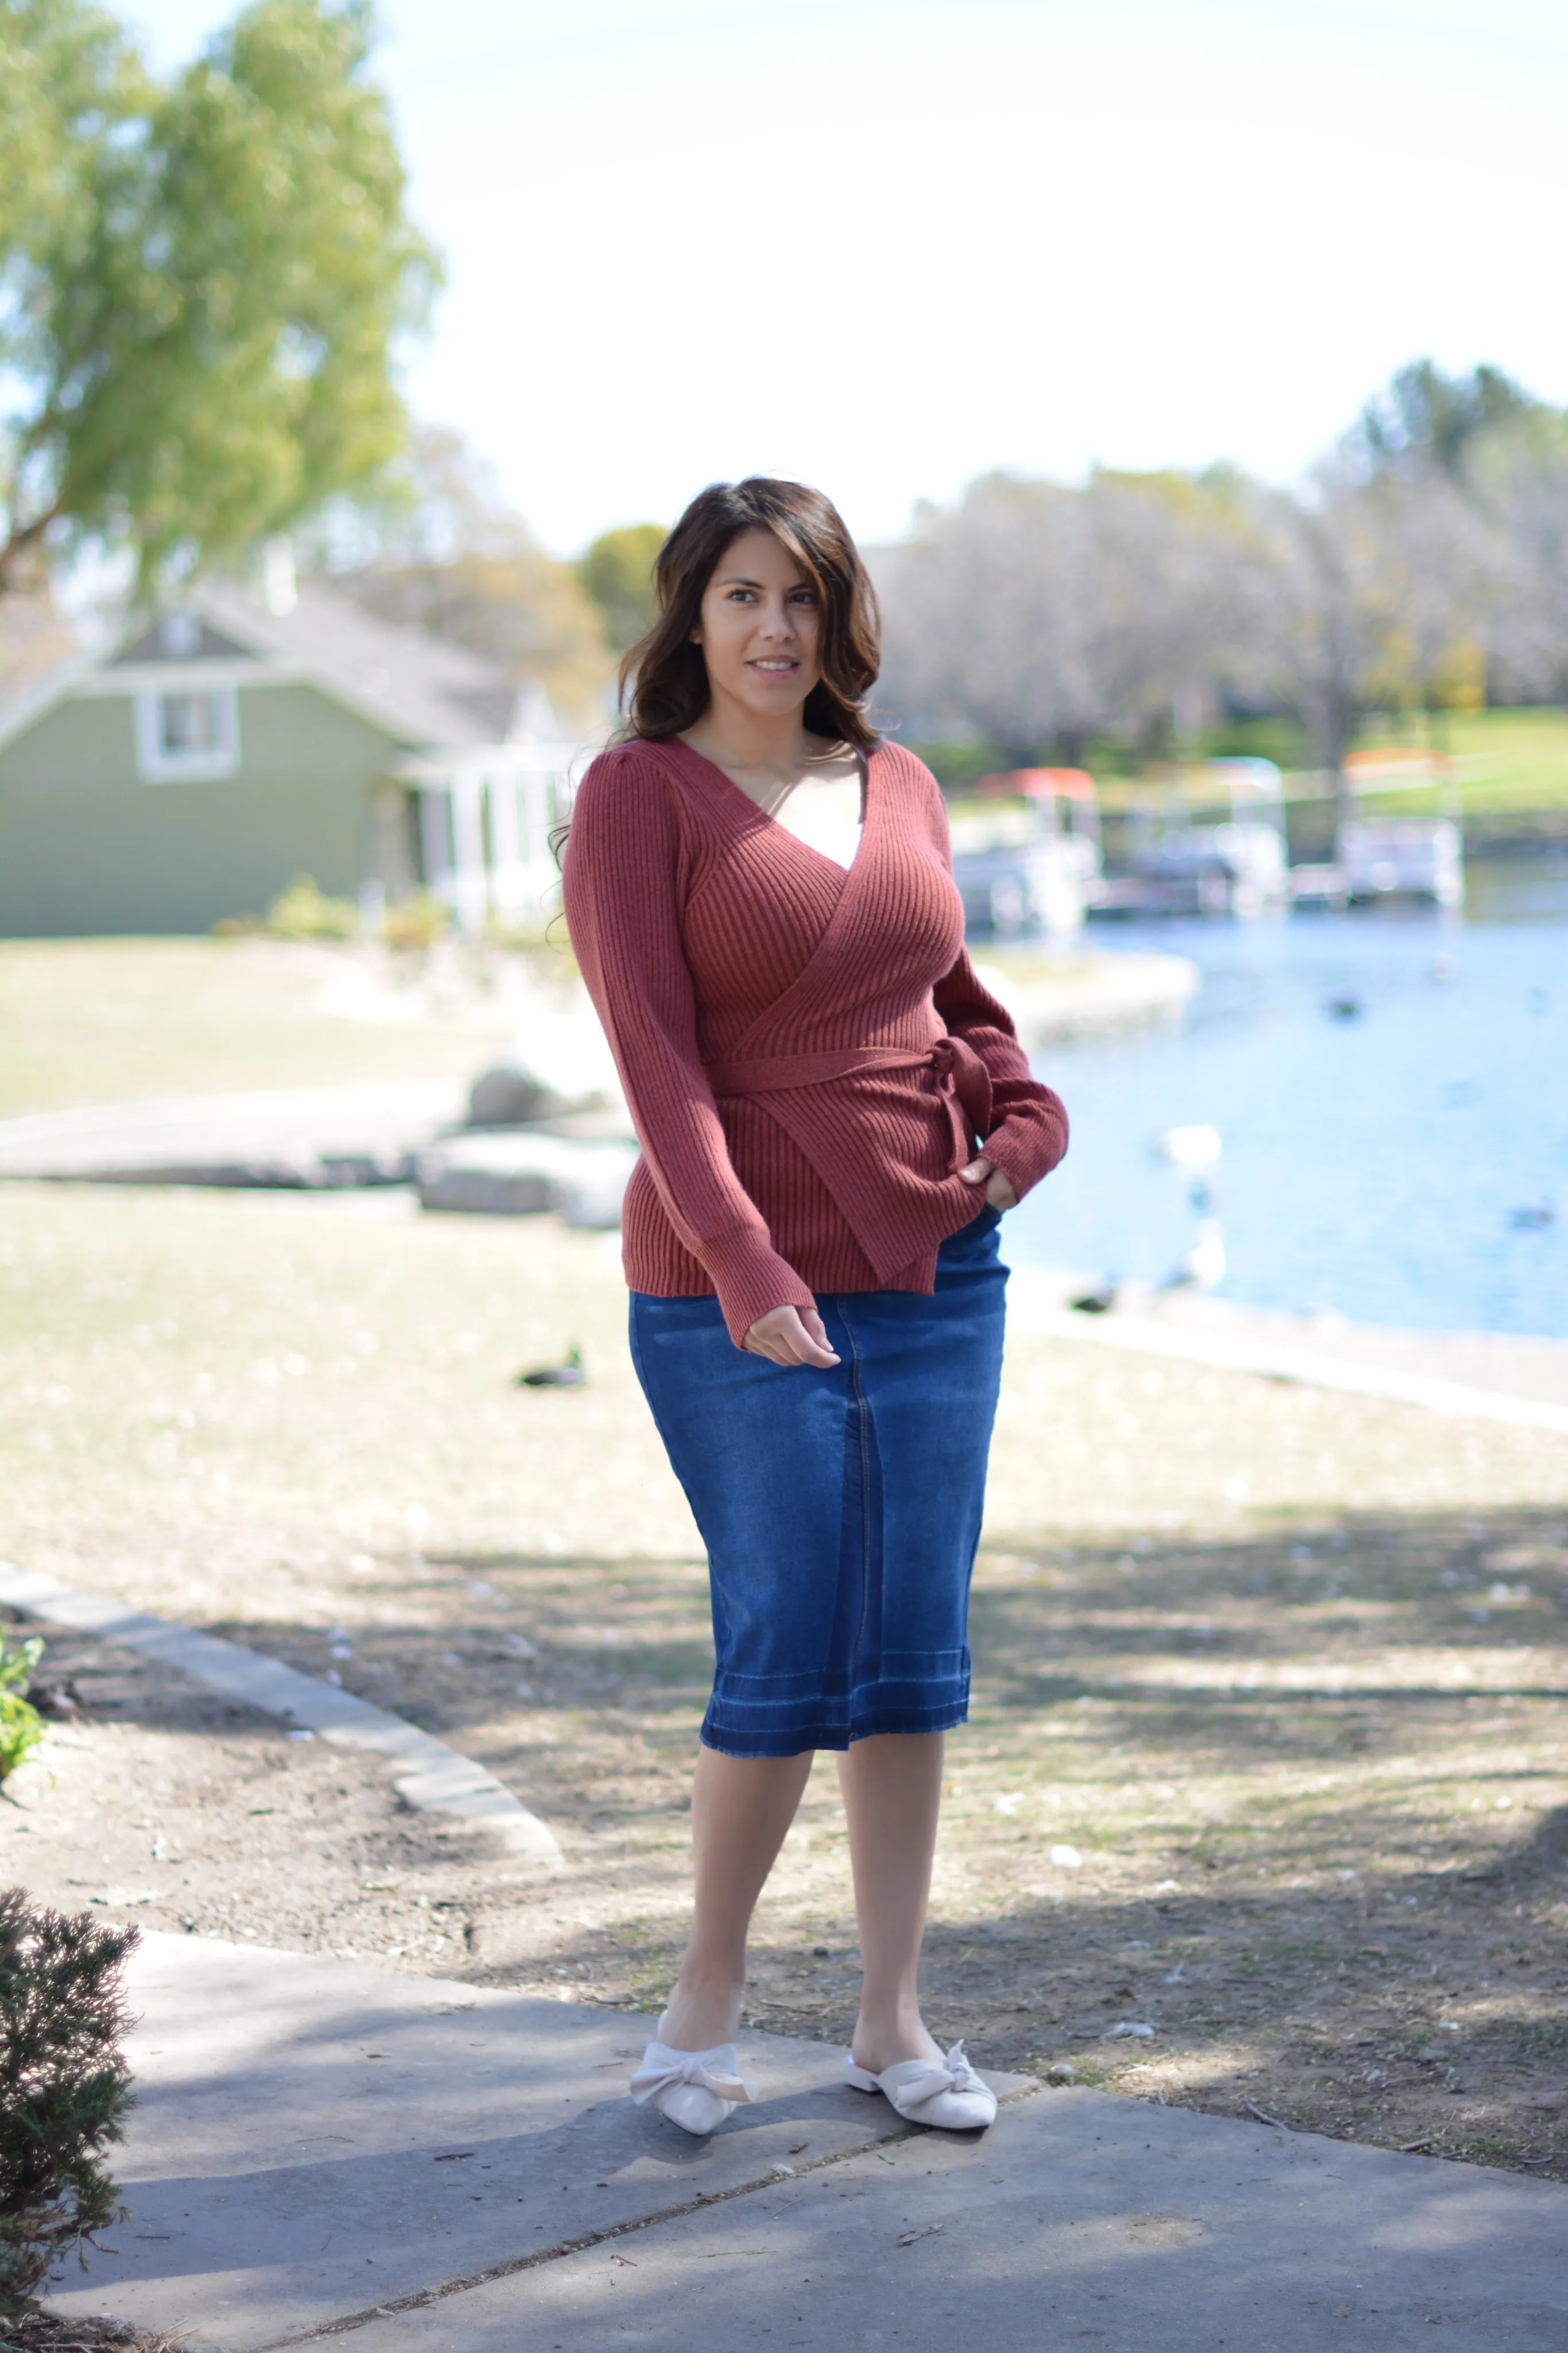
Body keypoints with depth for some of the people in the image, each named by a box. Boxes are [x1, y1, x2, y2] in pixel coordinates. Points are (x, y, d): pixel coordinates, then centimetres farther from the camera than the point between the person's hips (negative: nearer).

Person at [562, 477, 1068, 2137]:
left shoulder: (898, 787, 11)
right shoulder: (639, 793, -5)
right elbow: (654, 1050, -14)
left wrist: (1023, 1107, 2)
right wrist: (743, 1262, -25)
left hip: (936, 1272, 5)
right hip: (738, 1299, -5)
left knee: (916, 1658, 6)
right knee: (791, 1658, -5)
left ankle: (891, 2020, 16)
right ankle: (704, 1998, 16)